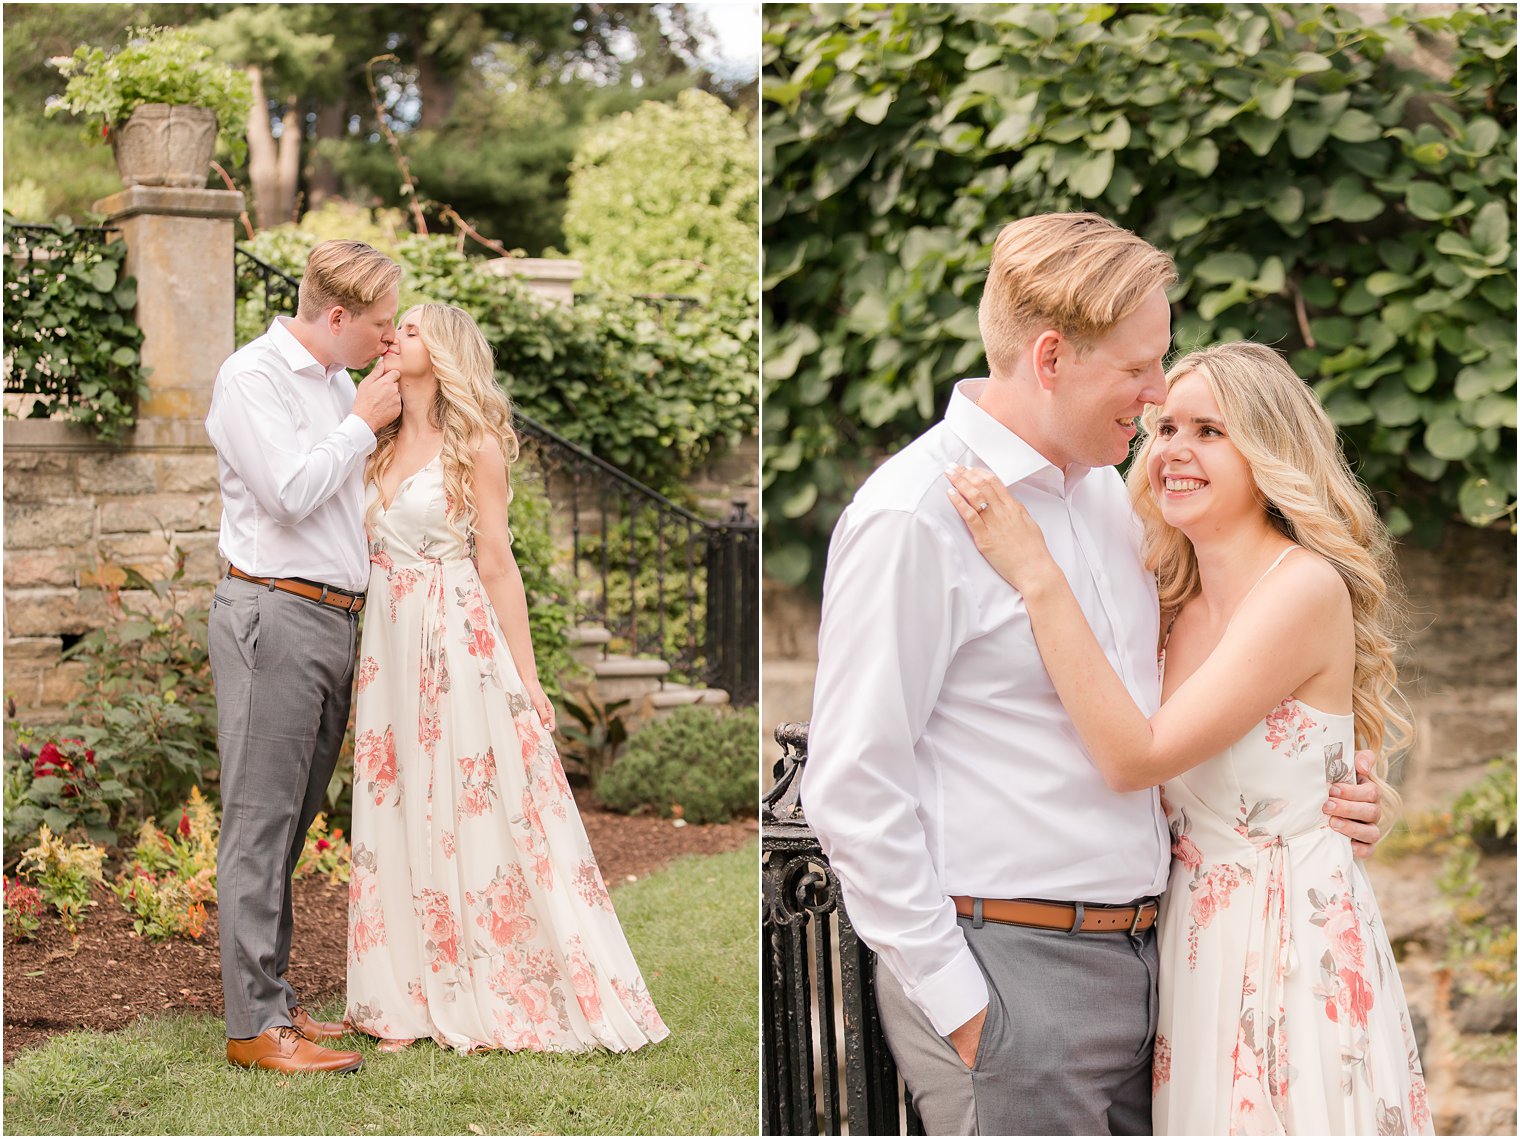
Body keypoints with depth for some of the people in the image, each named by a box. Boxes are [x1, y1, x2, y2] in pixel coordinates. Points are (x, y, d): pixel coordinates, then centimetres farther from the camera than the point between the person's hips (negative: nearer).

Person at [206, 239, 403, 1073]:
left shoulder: (338, 382, 18)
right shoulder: (252, 375, -7)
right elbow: (291, 491, -16)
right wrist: (362, 423, -7)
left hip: (336, 620, 9)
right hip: (275, 615, -8)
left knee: (291, 824, 11)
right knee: (260, 824, -7)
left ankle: (274, 1001, 17)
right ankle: (255, 1024, -7)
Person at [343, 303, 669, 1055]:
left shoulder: (474, 444, -4)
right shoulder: (381, 446, 13)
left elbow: (497, 564, -6)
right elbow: (363, 551, 14)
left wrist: (525, 680, -7)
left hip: (459, 645, -6)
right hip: (388, 646, 6)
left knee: (475, 816, -1)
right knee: (399, 817, 6)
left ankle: (491, 999, 8)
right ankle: (414, 999, 12)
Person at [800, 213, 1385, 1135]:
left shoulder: (1105, 488, 13)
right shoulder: (915, 515, -13)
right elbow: (853, 785, -15)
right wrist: (956, 1003, -15)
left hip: (1137, 956, 8)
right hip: (1009, 973, -8)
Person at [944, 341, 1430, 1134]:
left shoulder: (1305, 587, -16)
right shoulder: (1178, 605, 8)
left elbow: (1134, 758, -22)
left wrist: (1035, 575, -22)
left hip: (1289, 939, -7)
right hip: (1193, 932, 7)